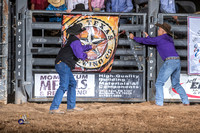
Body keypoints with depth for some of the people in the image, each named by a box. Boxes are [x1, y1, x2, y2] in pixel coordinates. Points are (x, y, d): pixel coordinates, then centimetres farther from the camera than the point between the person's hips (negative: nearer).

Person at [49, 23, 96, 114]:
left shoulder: (73, 39, 18)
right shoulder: (75, 41, -13)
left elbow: (80, 48, 37)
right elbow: (79, 54, -21)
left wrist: (90, 47, 48)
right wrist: (85, 56, 0)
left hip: (62, 65, 11)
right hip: (64, 65, -11)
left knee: (72, 84, 20)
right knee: (64, 86, -15)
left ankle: (71, 106, 24)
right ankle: (53, 108, -23)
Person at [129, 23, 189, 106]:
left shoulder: (159, 39, 3)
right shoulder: (170, 39, 26)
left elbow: (144, 41, 14)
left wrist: (134, 37, 30)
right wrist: (148, 37, 46)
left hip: (169, 61, -8)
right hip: (177, 61, 8)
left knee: (159, 83, 0)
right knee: (176, 84, 20)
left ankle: (159, 103, -8)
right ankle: (186, 102, 12)